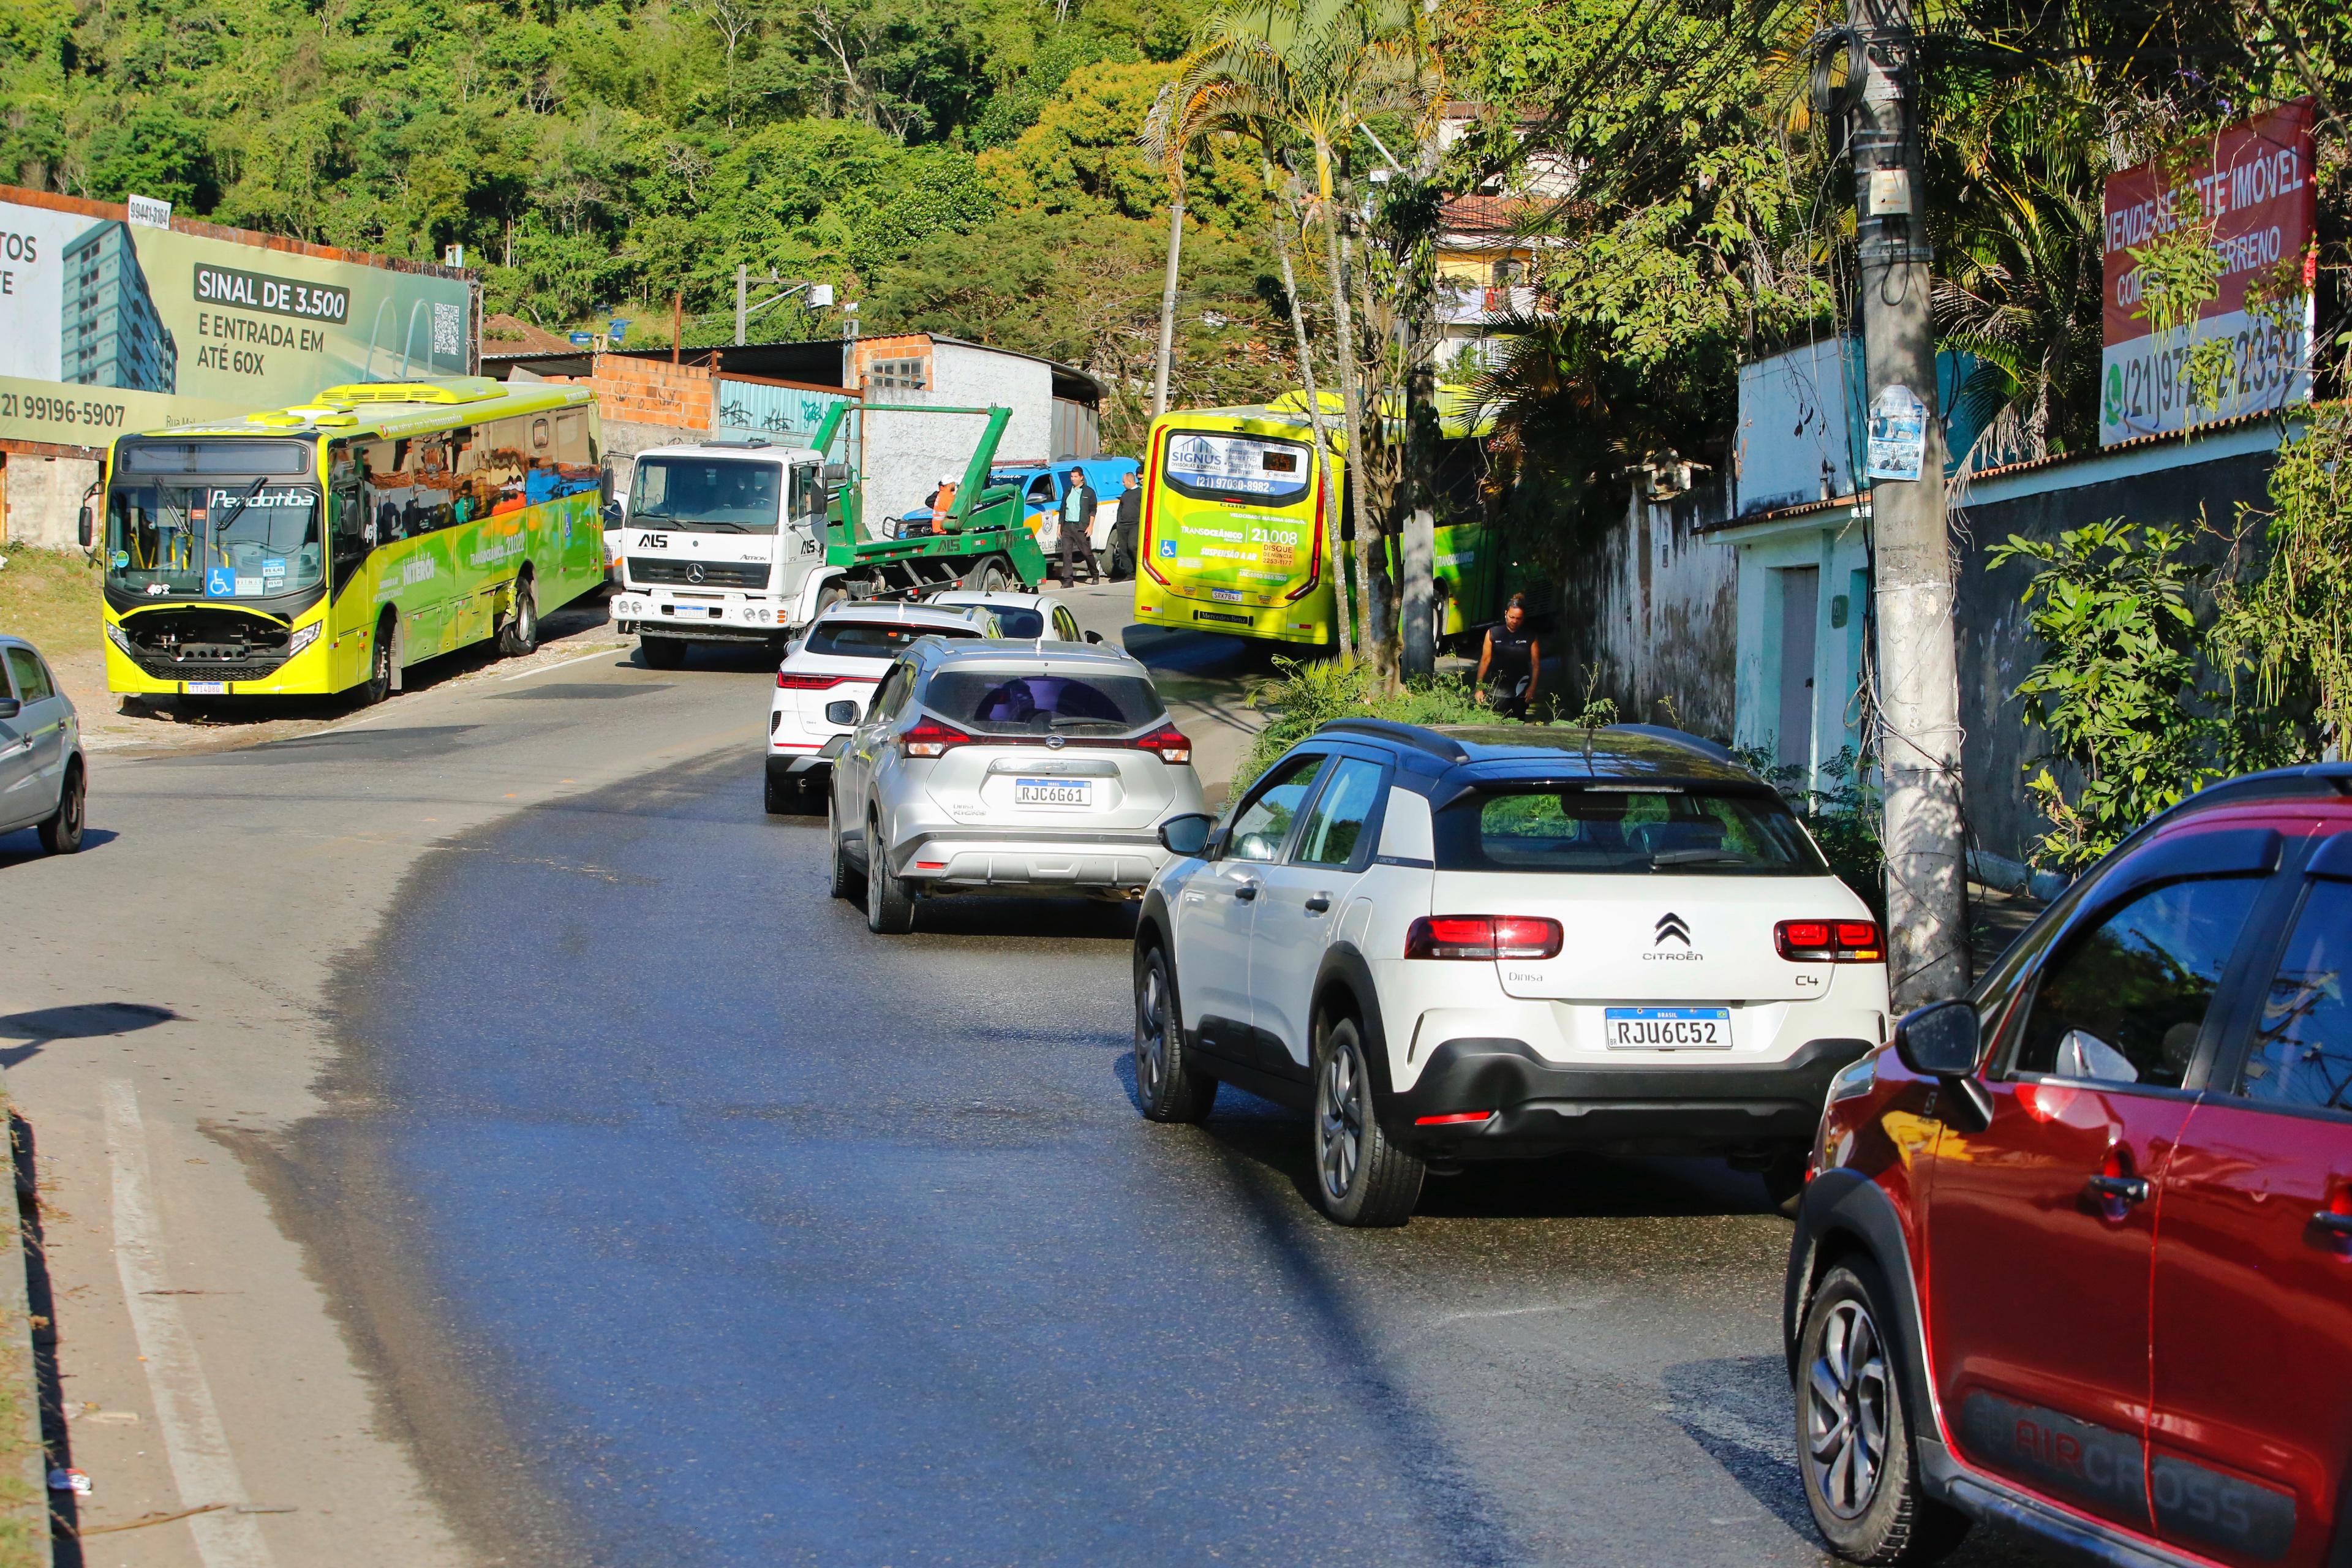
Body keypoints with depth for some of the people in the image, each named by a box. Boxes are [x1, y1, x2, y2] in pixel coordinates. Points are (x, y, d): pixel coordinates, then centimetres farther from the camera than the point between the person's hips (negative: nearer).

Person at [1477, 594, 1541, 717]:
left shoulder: (1530, 637, 5)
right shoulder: (1493, 634, 4)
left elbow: (1536, 664, 4)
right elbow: (1485, 661, 5)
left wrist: (1532, 688, -7)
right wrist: (1479, 687, 1)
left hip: (1519, 694, 1)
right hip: (1495, 691, -1)